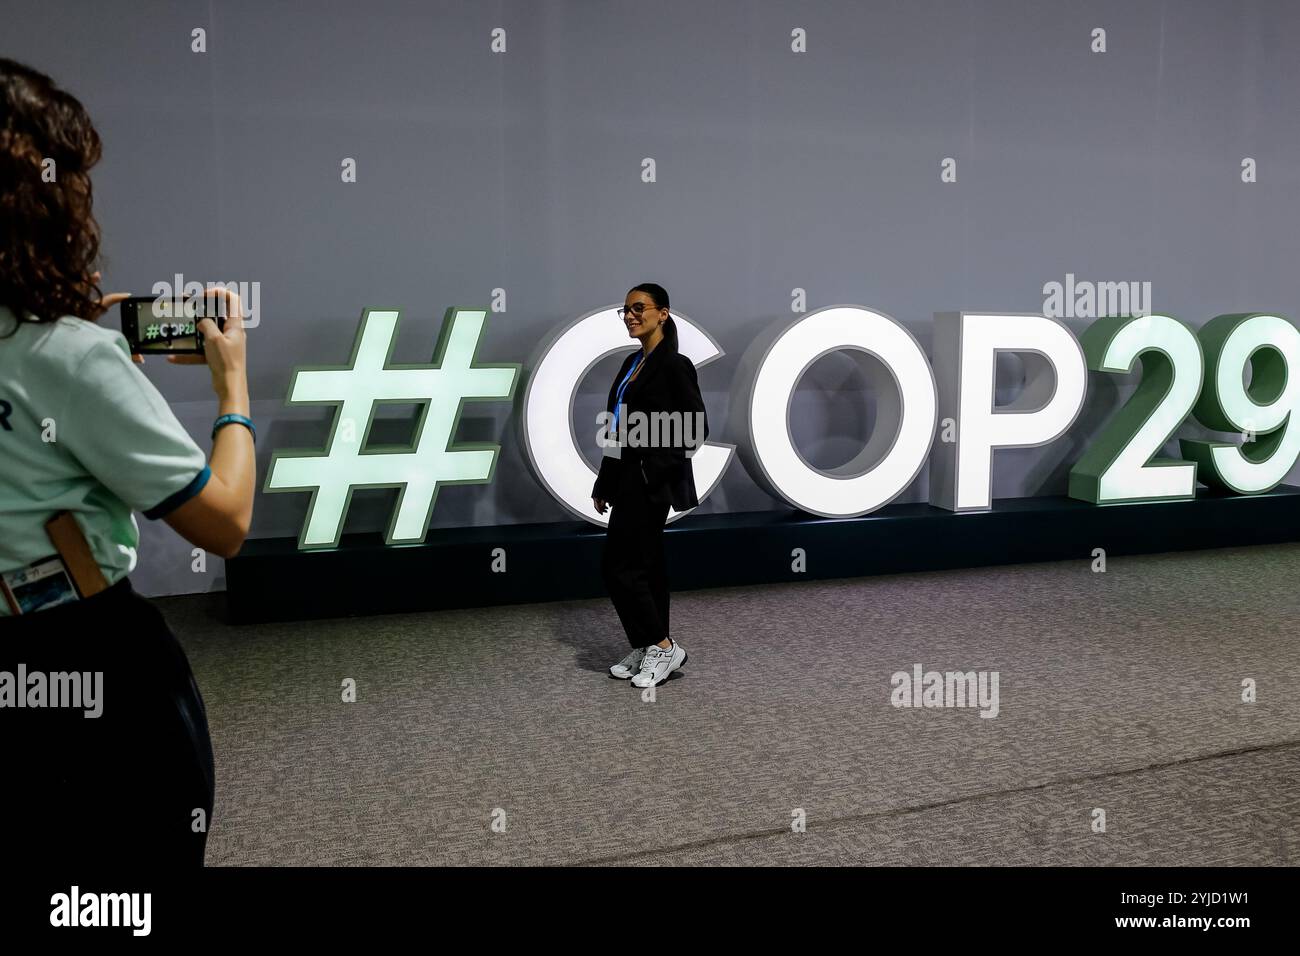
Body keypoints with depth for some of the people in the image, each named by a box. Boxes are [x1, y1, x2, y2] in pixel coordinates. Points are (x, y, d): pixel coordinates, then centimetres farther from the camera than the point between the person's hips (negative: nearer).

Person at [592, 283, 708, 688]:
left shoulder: (674, 365, -11)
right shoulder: (632, 363, 14)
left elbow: (696, 427, -15)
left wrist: (662, 467, -17)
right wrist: (605, 483, 16)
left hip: (651, 481, -9)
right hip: (629, 477, 9)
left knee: (617, 564, -8)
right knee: (644, 564, 12)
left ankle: (661, 646, 5)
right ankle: (648, 651, 21)